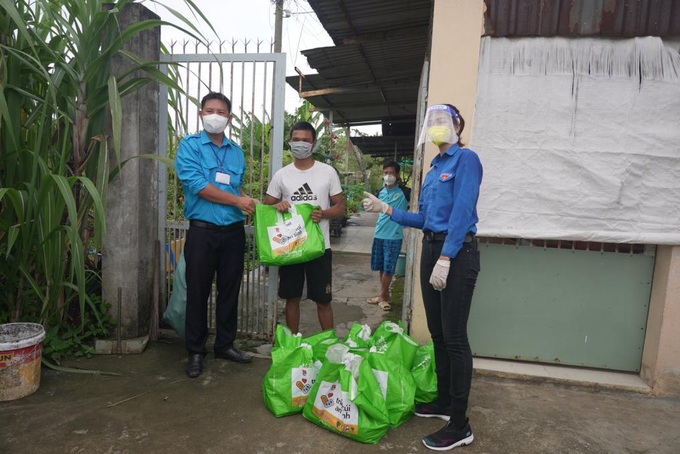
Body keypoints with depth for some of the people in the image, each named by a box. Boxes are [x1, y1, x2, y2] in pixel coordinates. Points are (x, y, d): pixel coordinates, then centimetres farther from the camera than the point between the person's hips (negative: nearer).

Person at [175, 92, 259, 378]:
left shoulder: (237, 152, 13)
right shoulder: (190, 146, -1)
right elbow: (198, 185, -14)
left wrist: (248, 203, -1)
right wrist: (237, 201, -12)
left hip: (234, 231, 4)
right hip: (203, 231, -4)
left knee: (230, 290, 11)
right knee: (198, 292, 5)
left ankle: (225, 344, 27)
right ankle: (196, 351, 20)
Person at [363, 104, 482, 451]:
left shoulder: (465, 159, -7)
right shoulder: (434, 167, 17)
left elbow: (462, 213, -18)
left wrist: (445, 259, -24)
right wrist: (387, 210, 14)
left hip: (457, 253, -8)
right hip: (431, 249, 8)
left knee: (454, 336, -3)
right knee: (437, 332, 14)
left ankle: (460, 426, 10)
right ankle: (444, 402, 31)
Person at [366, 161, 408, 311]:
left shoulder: (403, 193, -8)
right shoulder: (381, 192, 8)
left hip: (394, 236, -5)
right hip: (379, 234, 6)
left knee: (388, 268, 1)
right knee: (380, 267, 12)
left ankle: (383, 296, 15)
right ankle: (384, 294, 26)